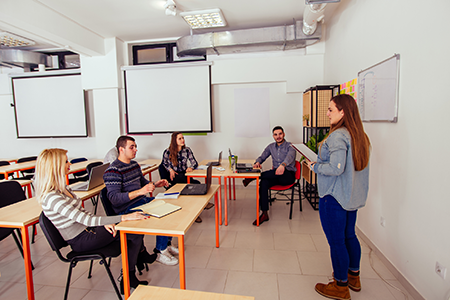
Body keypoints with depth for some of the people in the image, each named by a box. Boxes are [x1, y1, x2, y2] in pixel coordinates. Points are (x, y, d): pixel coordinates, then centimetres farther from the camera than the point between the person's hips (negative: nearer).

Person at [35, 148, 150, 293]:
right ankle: (128, 280, 8)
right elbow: (85, 219, -31)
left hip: (87, 229, 8)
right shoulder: (52, 198, -25)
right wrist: (124, 217, -35)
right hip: (81, 241, -8)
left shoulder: (62, 187, 5)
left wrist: (104, 223, -5)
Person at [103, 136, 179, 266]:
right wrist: (140, 191, -34)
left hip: (143, 200, 9)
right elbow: (114, 198, -25)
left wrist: (155, 184, 3)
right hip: (127, 209, -9)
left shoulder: (134, 165, 12)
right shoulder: (113, 171, -16)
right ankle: (159, 252, -2)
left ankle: (167, 243, 15)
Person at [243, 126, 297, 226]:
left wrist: (283, 165, -50)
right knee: (264, 183, -28)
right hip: (275, 176, 4)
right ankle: (264, 214, -27)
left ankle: (252, 177, -22)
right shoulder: (271, 147, 14)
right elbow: (262, 157, 15)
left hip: (288, 175, -4)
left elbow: (290, 157, -25)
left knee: (279, 172, -39)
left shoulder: (290, 146, -4)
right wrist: (257, 162, -13)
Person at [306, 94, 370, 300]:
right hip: (353, 196, 9)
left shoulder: (337, 136, -21)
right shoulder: (360, 136, 8)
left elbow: (336, 168, -26)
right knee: (349, 235, 22)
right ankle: (354, 277, 40)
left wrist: (314, 167, -11)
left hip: (334, 197, -9)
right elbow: (354, 165, 13)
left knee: (336, 241, 6)